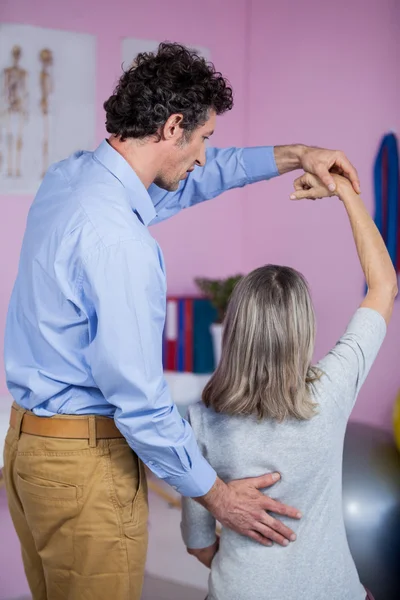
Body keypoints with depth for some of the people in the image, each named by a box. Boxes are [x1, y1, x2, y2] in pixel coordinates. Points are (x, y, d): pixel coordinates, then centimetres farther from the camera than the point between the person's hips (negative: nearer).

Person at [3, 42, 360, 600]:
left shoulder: (69, 175, 3)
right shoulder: (118, 239, -26)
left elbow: (193, 179, 21)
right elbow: (138, 400, -23)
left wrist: (293, 155, 19)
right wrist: (216, 494, -11)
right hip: (87, 457, -9)